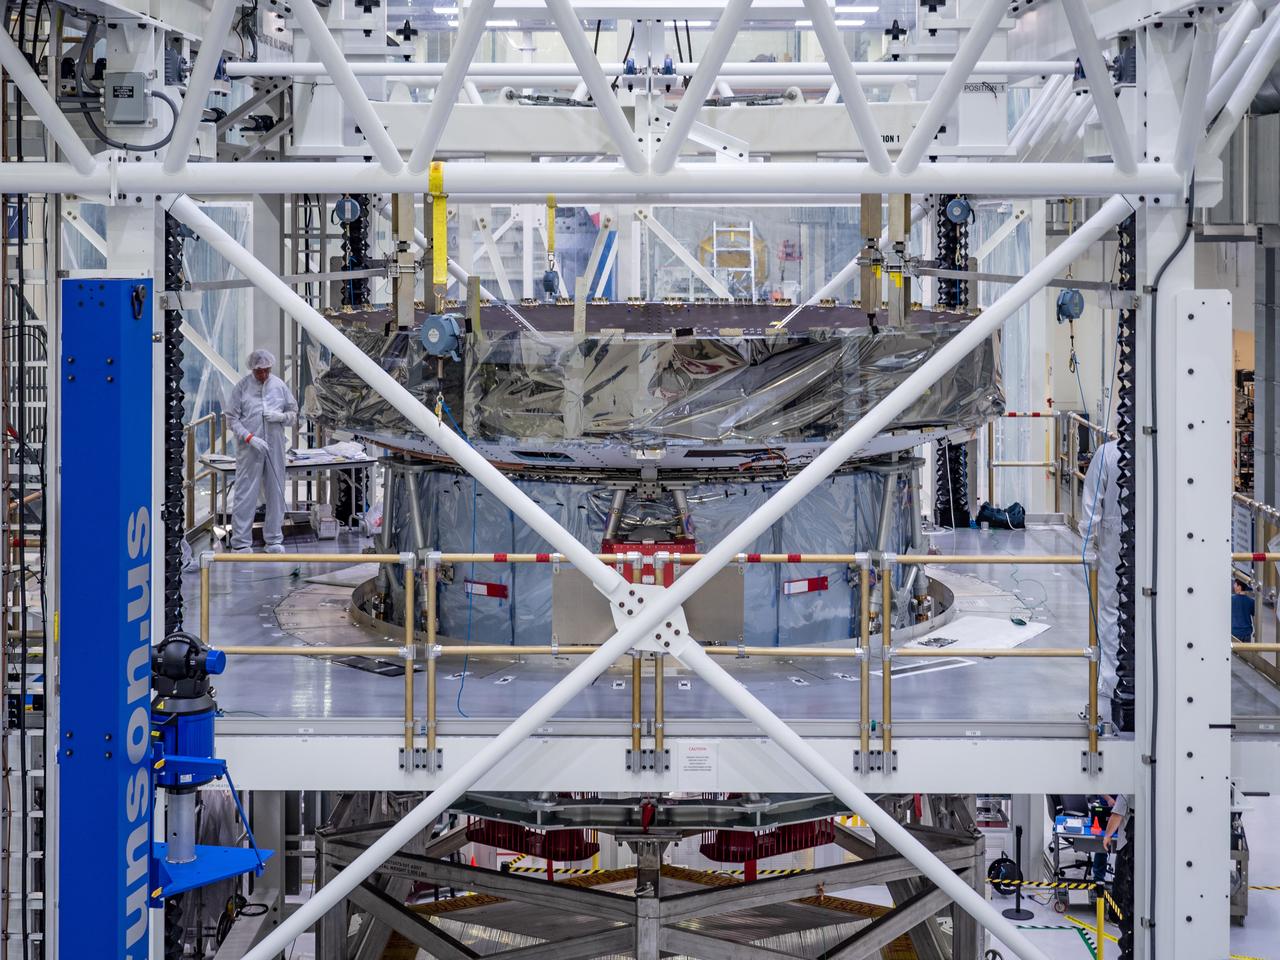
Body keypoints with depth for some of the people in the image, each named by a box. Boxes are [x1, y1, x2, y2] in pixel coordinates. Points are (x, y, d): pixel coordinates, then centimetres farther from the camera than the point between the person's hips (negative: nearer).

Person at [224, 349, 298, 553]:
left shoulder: (279, 386, 5)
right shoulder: (241, 388, -3)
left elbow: (293, 414, 13)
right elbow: (232, 418, -4)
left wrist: (280, 416, -9)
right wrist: (250, 438, -15)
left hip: (275, 449, 3)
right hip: (249, 449, -3)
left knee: (275, 494, 9)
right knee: (245, 494, -3)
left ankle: (274, 540, 18)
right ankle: (241, 542, 2)